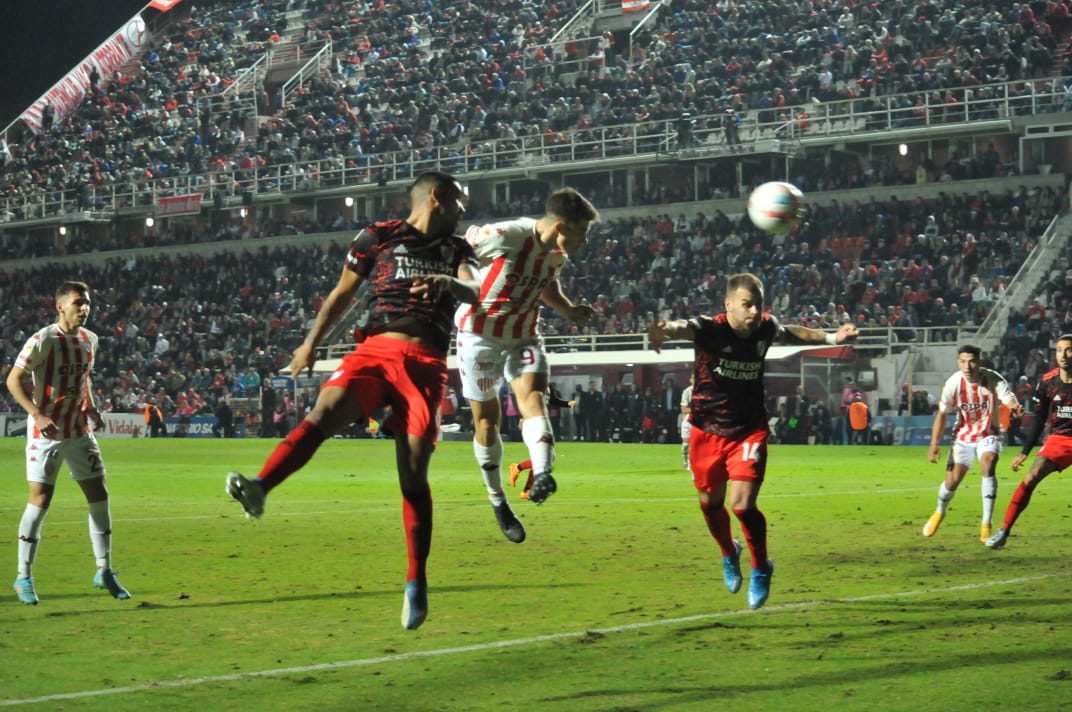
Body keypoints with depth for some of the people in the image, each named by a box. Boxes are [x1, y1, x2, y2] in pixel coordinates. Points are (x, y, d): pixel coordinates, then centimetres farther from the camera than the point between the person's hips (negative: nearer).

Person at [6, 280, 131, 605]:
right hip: (46, 432, -6)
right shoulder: (43, 341, -15)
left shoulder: (89, 339, 6)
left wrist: (91, 408, 6)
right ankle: (24, 577, 3)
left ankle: (104, 571, 16)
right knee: (41, 499, -7)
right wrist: (37, 415, -24)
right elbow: (13, 380, -14)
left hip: (80, 430, 6)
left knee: (99, 495, 4)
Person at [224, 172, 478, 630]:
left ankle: (416, 582, 3)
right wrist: (311, 342, 12)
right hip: (376, 349, -1)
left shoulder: (456, 251, 21)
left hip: (425, 365, 1)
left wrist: (446, 282, -20)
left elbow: (473, 293, 2)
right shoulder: (378, 237, 14)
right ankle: (259, 488, -47)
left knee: (414, 473, -6)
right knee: (325, 412, -28)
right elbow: (343, 293, 19)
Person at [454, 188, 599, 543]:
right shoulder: (501, 237, -25)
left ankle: (542, 475, -43)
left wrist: (570, 310, 1)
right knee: (487, 420, 1)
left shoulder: (558, 254, -2)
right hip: (480, 335, -4)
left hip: (524, 336, 5)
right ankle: (498, 501, 17)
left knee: (532, 396, -22)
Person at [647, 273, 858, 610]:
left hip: (749, 430, 0)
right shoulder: (708, 329, -23)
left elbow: (792, 332, 15)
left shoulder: (765, 328, -10)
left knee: (742, 504, -14)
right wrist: (664, 330, -69)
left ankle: (761, 569, 12)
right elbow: (681, 328, -47)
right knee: (710, 503, 16)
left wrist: (830, 337, 16)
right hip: (707, 431, 0)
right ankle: (729, 553, 48)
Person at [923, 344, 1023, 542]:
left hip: (989, 434, -2)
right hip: (963, 435, 2)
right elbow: (942, 414, -4)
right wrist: (934, 443, -10)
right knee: (952, 480, -2)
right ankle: (939, 512, 34)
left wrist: (1016, 407, -65)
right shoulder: (953, 383, -17)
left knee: (988, 465, -28)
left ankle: (986, 525, -20)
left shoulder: (994, 380, -22)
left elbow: (1009, 398, -41)